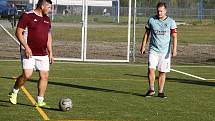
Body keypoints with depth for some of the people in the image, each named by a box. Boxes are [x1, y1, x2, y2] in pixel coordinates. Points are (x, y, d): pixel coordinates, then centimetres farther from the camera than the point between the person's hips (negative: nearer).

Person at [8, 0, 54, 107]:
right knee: (27, 75, -15)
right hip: (29, 53, -7)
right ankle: (14, 92, 10)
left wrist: (50, 53, 14)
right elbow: (18, 32, -10)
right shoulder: (27, 16, -7)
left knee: (44, 76, 0)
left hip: (43, 54, 7)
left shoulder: (47, 19, 15)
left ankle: (40, 101, 9)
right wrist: (26, 47, -18)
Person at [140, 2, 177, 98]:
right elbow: (147, 33, 13)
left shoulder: (171, 22, -1)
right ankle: (151, 90, 0)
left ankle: (160, 92, 12)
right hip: (153, 50, 1)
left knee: (162, 72, 2)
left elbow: (174, 36, -2)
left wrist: (174, 49, -13)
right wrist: (143, 46, 10)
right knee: (151, 69, -13)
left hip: (165, 51, -1)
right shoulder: (151, 20, 4)